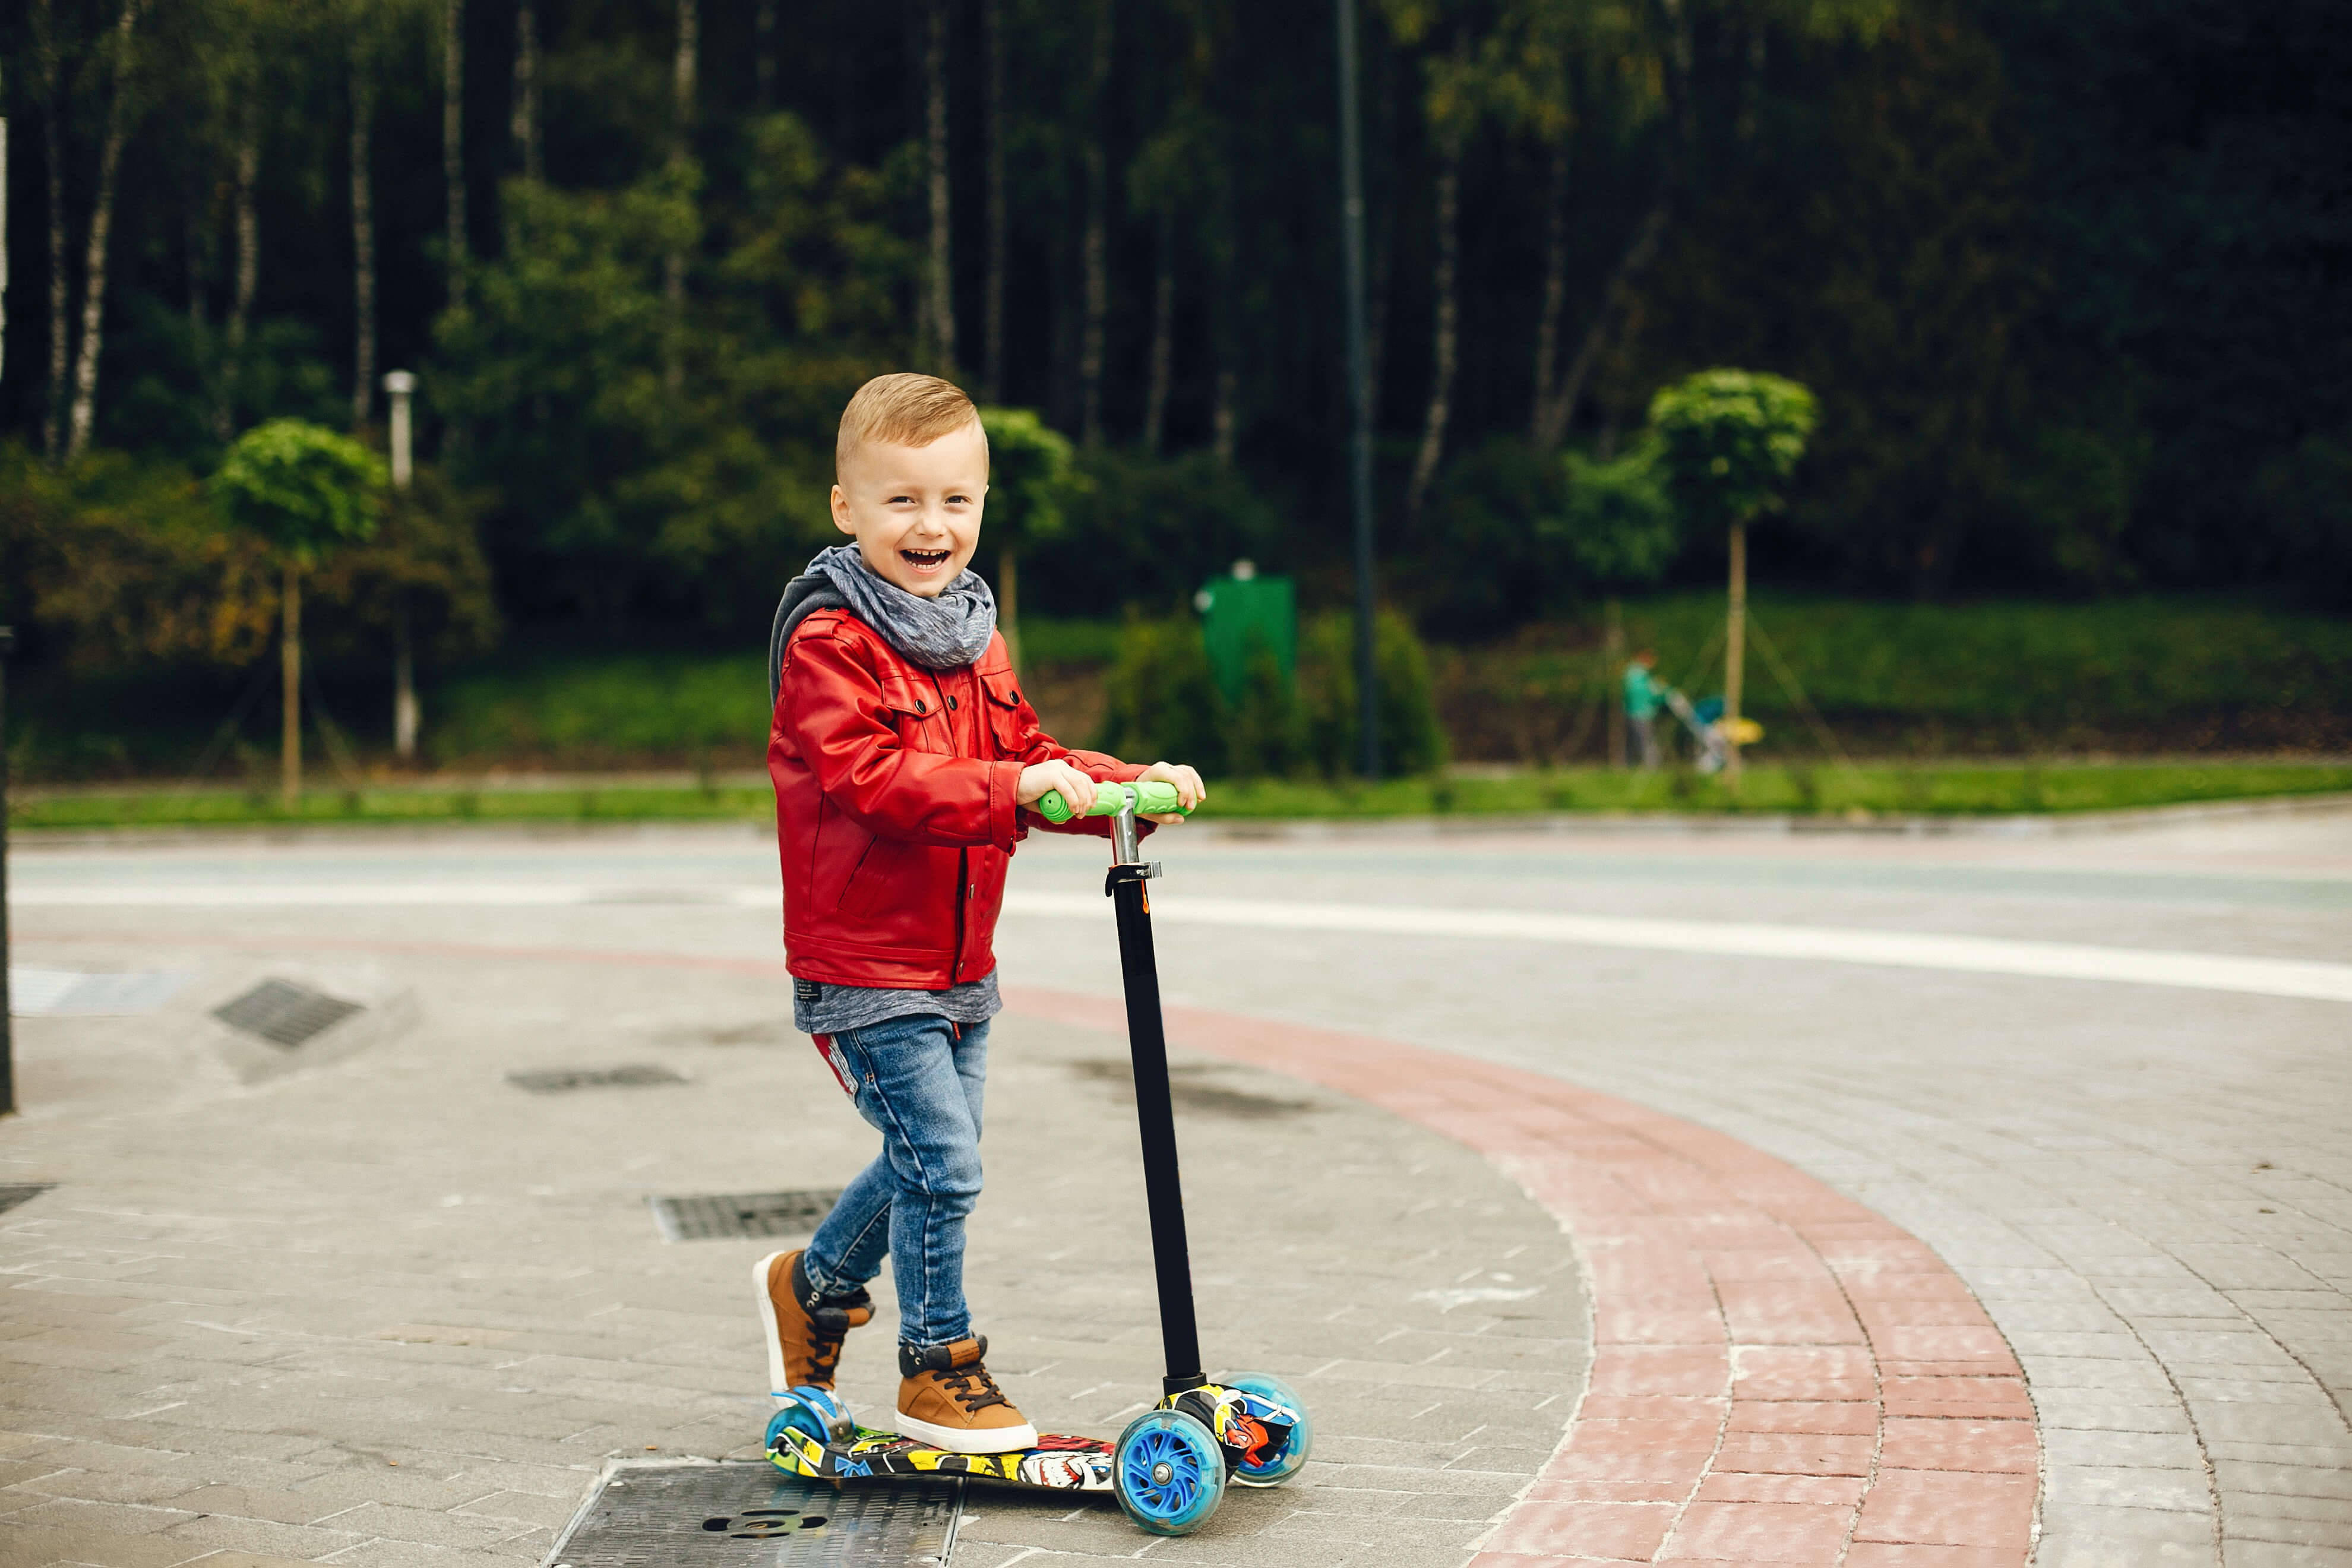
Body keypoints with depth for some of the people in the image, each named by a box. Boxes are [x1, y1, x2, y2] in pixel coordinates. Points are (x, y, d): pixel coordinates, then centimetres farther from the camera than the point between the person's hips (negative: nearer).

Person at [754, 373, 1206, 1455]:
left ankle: (811, 1287, 40)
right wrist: (1014, 792, -36)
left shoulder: (974, 642, 11)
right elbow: (870, 779, -27)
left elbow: (1025, 754, 13)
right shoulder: (827, 644, -16)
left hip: (958, 964, 8)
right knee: (942, 1161, -8)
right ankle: (938, 1370, 9)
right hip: (864, 967, -8)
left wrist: (1130, 785, -4)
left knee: (928, 1158, 16)